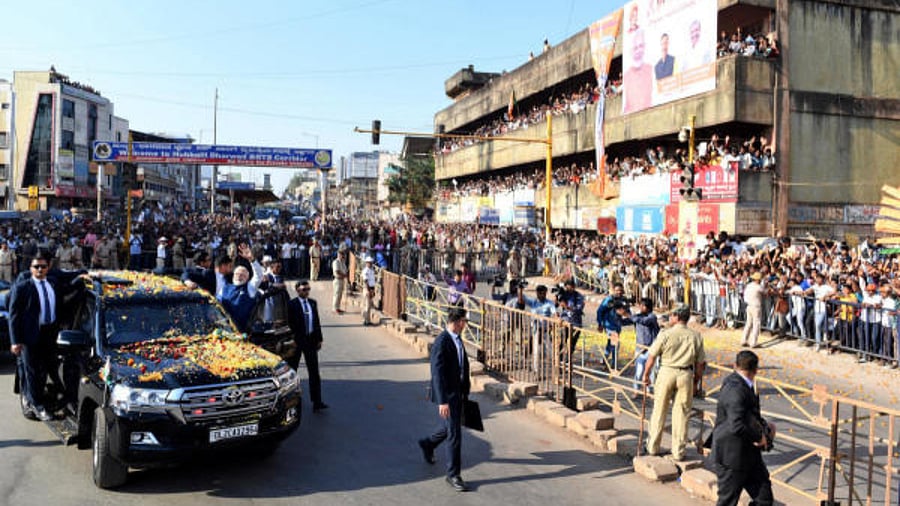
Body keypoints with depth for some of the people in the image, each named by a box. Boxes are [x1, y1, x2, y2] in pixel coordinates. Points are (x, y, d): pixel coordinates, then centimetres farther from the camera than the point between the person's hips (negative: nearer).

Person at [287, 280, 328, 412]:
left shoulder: (313, 303, 8)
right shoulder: (292, 304, -8)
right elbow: (289, 324, -10)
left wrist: (319, 339, 9)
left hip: (311, 340, 4)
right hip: (296, 341, -4)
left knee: (314, 371, 0)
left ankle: (317, 402, -1)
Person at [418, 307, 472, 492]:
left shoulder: (457, 339, 7)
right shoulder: (441, 343, -22)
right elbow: (437, 374, -24)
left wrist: (465, 391, 20)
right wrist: (442, 401, -26)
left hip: (458, 392, 9)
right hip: (447, 394, -9)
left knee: (450, 426, 23)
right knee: (454, 434, -4)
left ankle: (428, 444, 50)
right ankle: (453, 474, 8)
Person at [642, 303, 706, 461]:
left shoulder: (666, 334, -8)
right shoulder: (695, 336, 0)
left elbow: (652, 356, -4)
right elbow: (700, 362, 4)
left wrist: (646, 374, 9)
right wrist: (696, 381, 15)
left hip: (666, 372, -2)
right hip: (686, 374, 2)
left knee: (659, 411, 10)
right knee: (681, 413, 8)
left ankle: (653, 447, 20)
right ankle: (678, 452, 13)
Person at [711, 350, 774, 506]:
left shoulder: (744, 385, 6)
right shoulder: (736, 390, -26)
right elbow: (737, 426, -34)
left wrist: (764, 426, 4)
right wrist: (759, 437, -19)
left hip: (748, 452, 10)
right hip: (732, 455, -10)